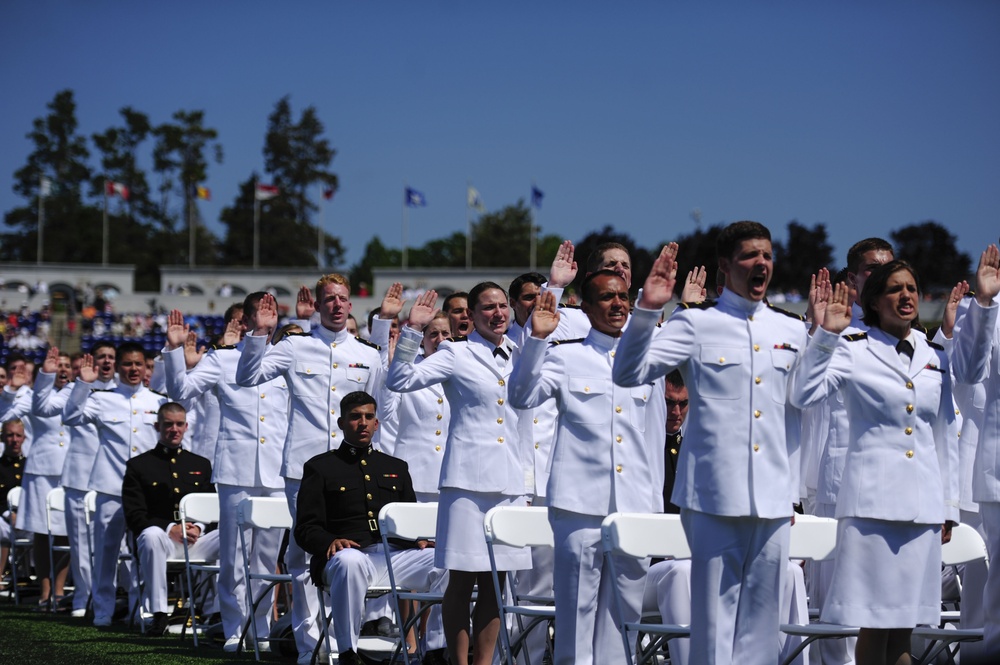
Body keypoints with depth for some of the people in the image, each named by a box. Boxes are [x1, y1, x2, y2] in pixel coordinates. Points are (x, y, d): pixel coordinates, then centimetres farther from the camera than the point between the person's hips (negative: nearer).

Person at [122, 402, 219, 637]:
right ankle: (158, 615, -36)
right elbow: (134, 516, -1)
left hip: (196, 539, 3)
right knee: (152, 535, -40)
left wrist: (198, 528, -7)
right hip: (162, 540, -3)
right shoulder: (138, 465, 10)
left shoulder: (201, 465, 22)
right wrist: (170, 528, -15)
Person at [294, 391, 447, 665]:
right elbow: (305, 529, 6)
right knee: (349, 562, -41)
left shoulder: (396, 467, 27)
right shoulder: (320, 467, 14)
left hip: (397, 553, 4)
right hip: (352, 552, -4)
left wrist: (420, 539, -1)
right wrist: (330, 541, -17)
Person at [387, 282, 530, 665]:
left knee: (495, 583, 7)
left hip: (510, 483, 5)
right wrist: (413, 331, -19)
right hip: (468, 479, -5)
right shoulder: (456, 354, -1)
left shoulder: (519, 356, 13)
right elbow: (400, 381, -10)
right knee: (461, 580, -2)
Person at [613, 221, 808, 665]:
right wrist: (647, 310, -20)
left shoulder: (791, 329, 13)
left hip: (773, 499, 4)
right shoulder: (696, 323, 0)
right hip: (713, 496, -4)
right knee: (714, 614, -4)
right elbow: (629, 373, -10)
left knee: (762, 617, 6)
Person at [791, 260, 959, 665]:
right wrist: (827, 334, -19)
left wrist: (949, 508, 15)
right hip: (872, 502, -4)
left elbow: (946, 436, 17)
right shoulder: (853, 351, 0)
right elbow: (804, 395, -15)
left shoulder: (936, 358, 13)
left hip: (924, 507, 4)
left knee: (905, 622, 7)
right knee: (874, 622, -4)